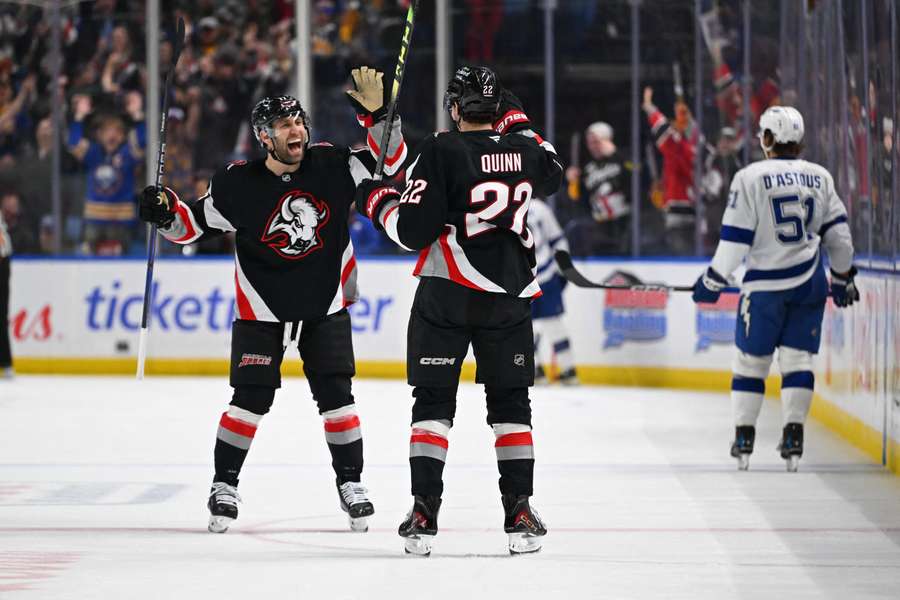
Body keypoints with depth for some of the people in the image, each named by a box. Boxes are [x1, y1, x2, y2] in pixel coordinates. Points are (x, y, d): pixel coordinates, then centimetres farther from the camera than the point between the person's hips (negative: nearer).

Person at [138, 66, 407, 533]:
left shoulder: (329, 165, -10)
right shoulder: (237, 184, -14)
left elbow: (390, 161, -8)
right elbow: (194, 226, -4)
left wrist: (376, 116, -22)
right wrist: (166, 213, -24)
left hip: (325, 306, 2)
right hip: (261, 310, -2)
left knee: (335, 395, -1)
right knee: (252, 399, -4)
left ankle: (350, 482, 11)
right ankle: (224, 484, 9)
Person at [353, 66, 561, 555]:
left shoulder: (440, 152, -11)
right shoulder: (524, 148, 1)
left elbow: (413, 231, -12)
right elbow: (552, 175, 26)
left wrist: (378, 201, 5)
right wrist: (517, 125, 31)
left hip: (446, 295, -3)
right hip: (510, 295, 3)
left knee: (433, 401, 4)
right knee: (510, 402, 12)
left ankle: (423, 515, -3)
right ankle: (520, 514, 8)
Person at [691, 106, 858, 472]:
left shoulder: (750, 178, -8)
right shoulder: (820, 178, 5)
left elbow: (735, 238, -9)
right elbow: (837, 232, 10)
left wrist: (713, 281, -1)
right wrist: (843, 277, 22)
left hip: (766, 286, -3)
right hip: (810, 284, 3)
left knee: (751, 359, 7)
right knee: (797, 358, 7)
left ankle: (744, 435, 9)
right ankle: (793, 433, -3)